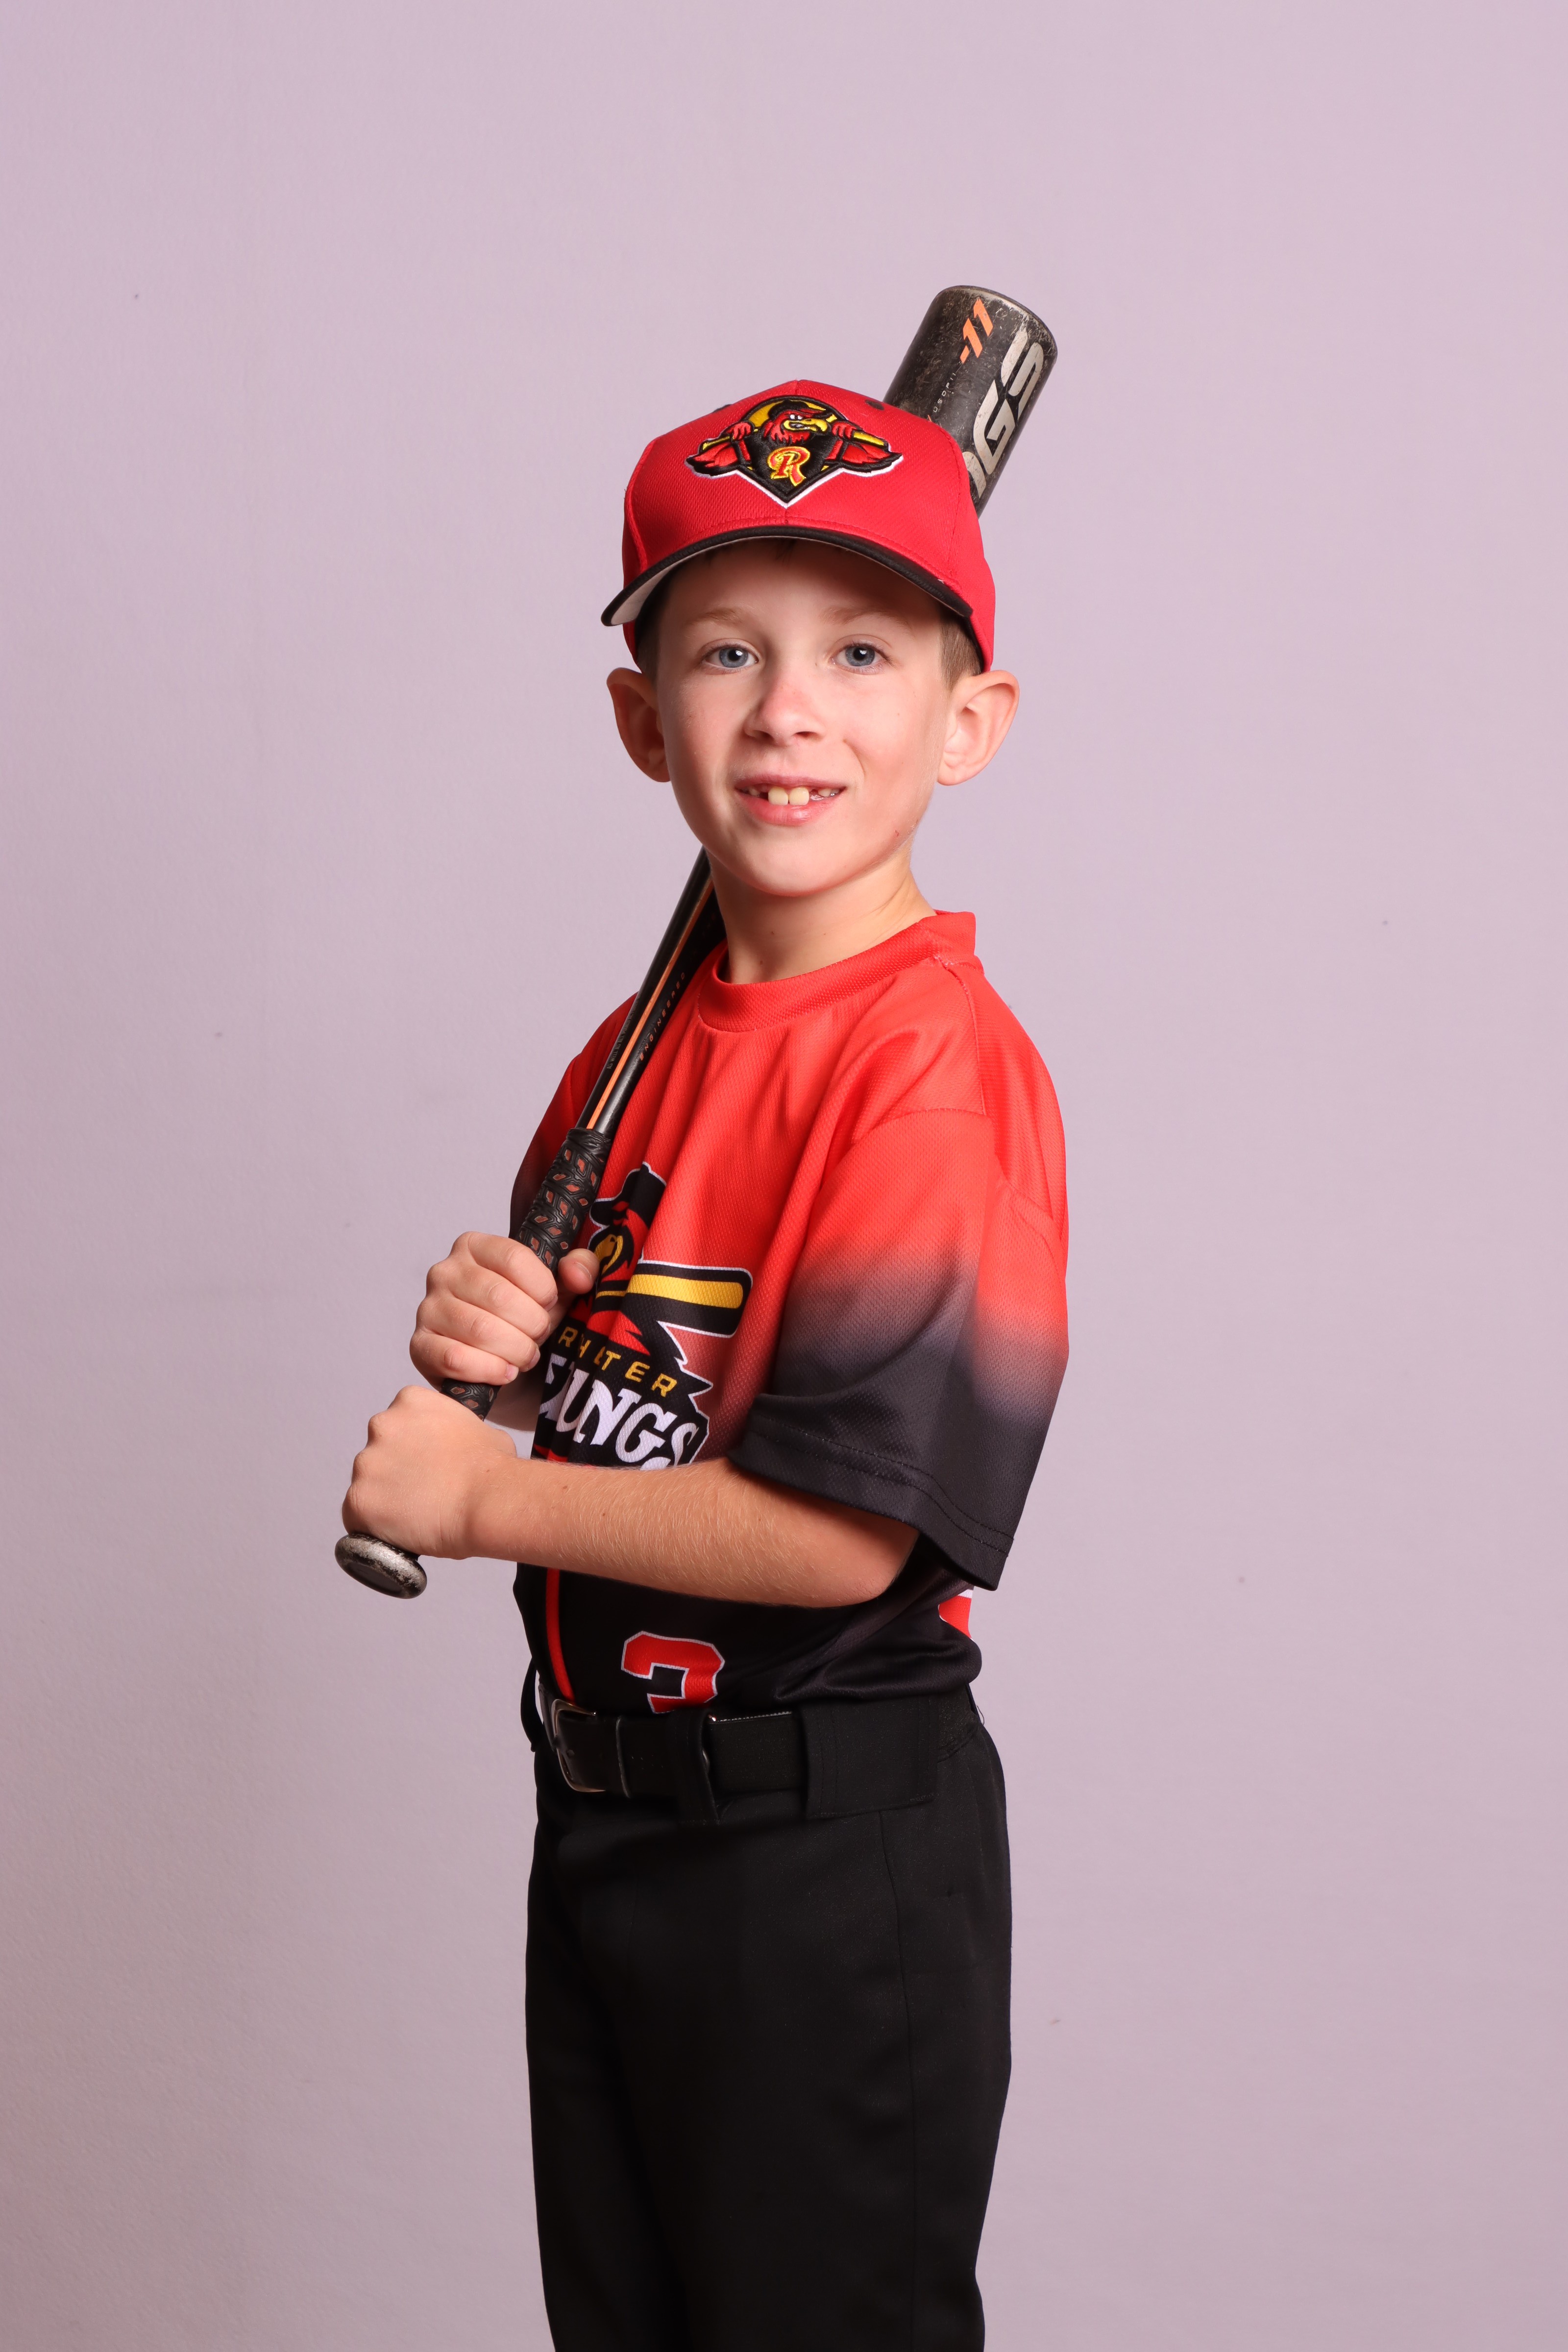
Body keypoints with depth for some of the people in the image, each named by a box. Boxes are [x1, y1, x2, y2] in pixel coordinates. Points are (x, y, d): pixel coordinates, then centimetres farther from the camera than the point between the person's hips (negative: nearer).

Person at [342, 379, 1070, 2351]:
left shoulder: (938, 1070, -20)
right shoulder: (639, 1055, 6)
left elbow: (839, 1528, -26)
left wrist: (480, 1494, -15)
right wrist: (491, 1349, -7)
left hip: (828, 1849, -8)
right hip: (601, 1801, 8)